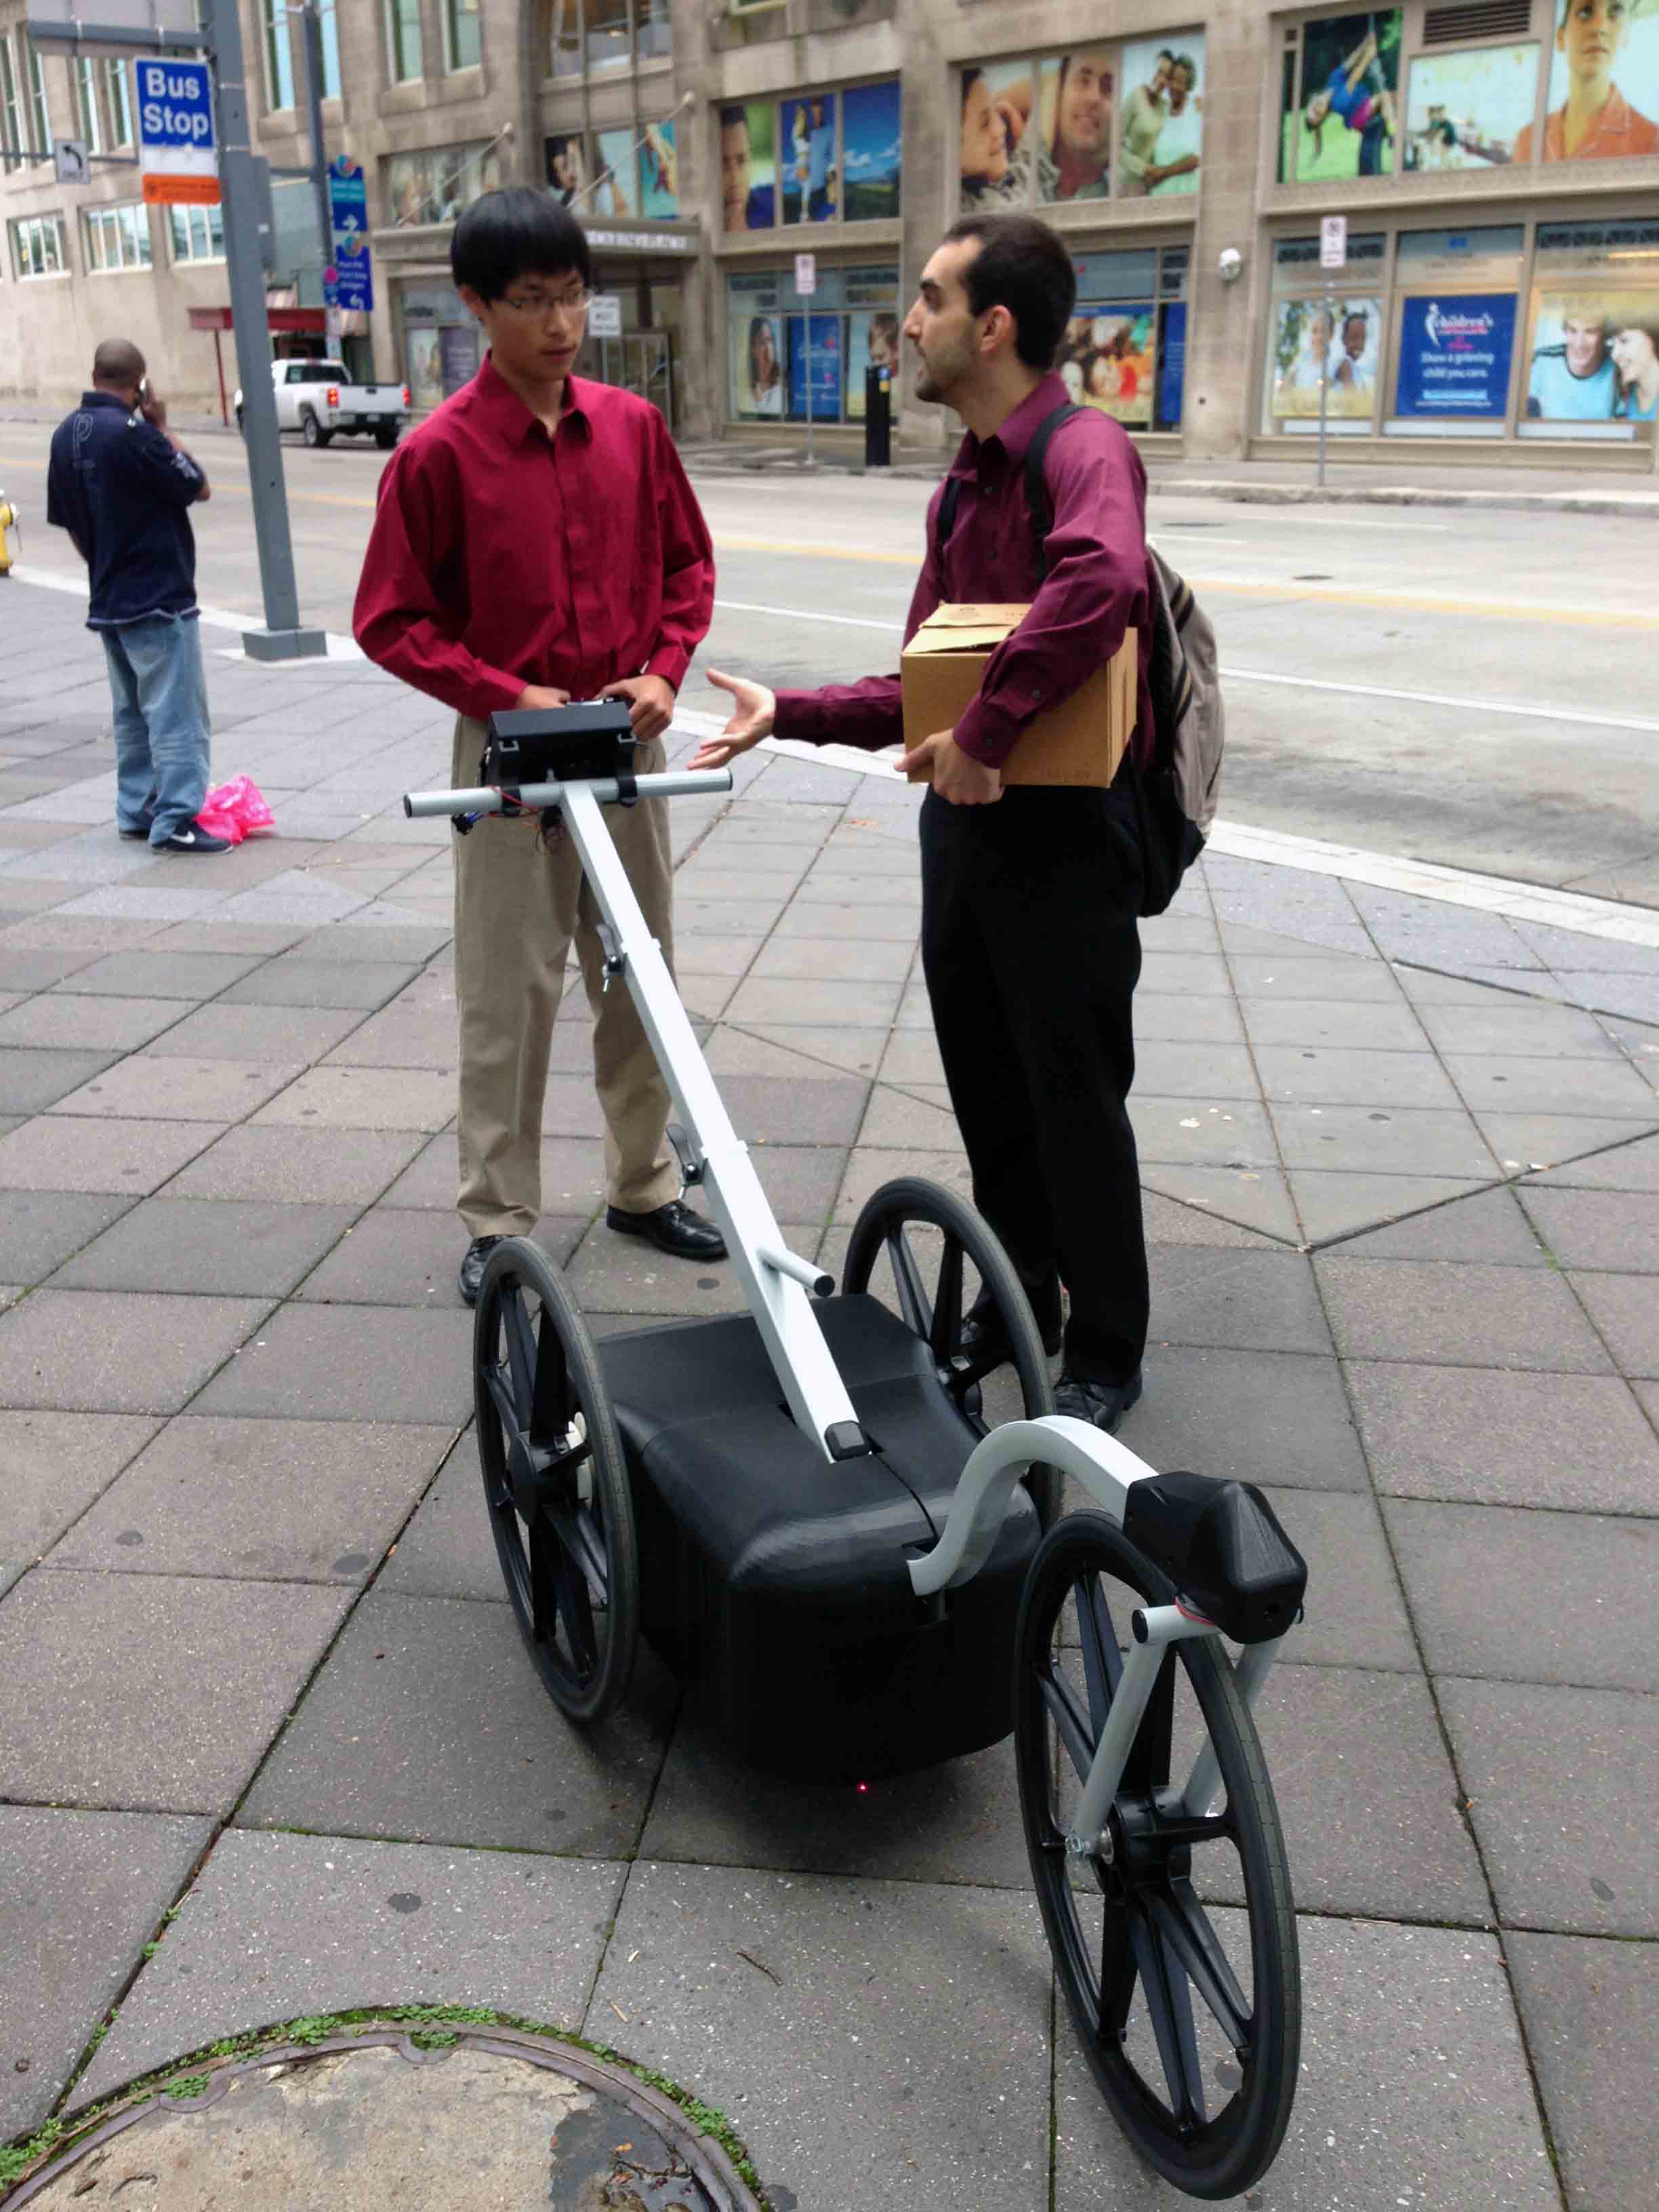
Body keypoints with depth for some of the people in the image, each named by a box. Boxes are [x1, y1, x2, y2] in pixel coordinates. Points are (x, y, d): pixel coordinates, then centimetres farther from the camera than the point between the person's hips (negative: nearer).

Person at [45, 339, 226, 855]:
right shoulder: (132, 433, -18)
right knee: (178, 714, -4)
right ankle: (176, 821, -6)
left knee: (133, 712, 16)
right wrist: (161, 427, -3)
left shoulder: (65, 436, 7)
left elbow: (69, 525, 13)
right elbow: (199, 488, -9)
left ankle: (136, 812, 21)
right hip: (159, 599, -8)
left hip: (109, 600, 8)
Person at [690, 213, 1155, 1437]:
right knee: (987, 1091, 18)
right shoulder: (968, 477, 13)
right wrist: (792, 713, 7)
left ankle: (1106, 1356, 21)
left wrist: (984, 734, -34)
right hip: (964, 819, 9)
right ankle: (1015, 1300, 37)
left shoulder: (1086, 451, -16)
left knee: (1076, 1104, 3)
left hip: (1062, 827, -8)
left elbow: (1102, 580, -41)